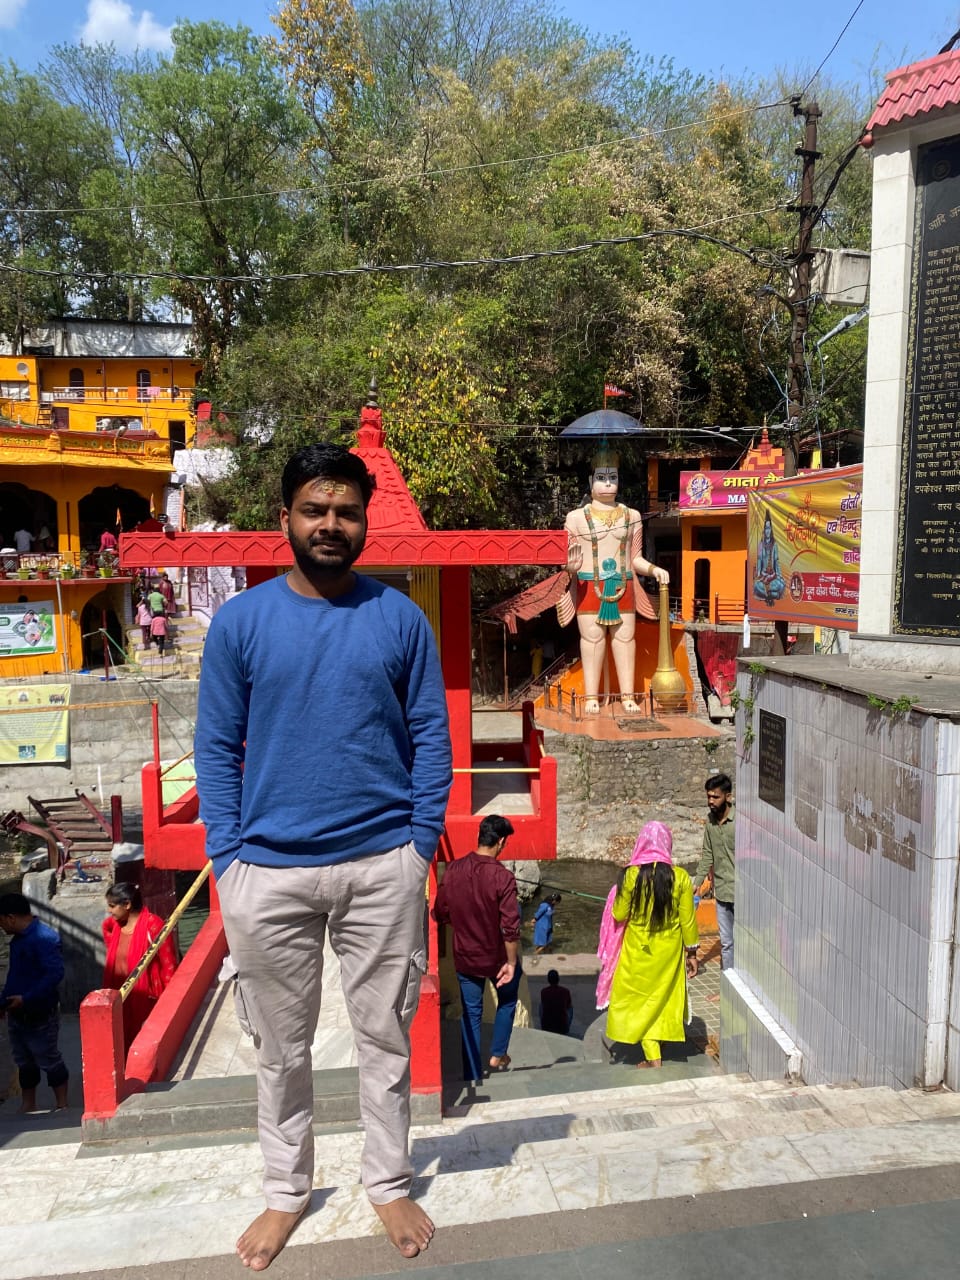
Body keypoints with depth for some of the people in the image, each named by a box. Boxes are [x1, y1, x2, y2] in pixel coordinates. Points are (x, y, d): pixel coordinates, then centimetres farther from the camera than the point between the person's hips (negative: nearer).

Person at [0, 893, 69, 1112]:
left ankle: (62, 1106, 16)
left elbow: (55, 973, -28)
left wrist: (26, 999, -27)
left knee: (50, 1061, 3)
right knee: (24, 1063, 17)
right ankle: (28, 1107, 30)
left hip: (40, 1016, -8)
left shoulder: (45, 937, -21)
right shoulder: (18, 938, 8)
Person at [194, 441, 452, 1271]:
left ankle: (389, 1183, 36)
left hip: (383, 867, 0)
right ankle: (286, 1190, 39)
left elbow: (431, 736, 2)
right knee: (283, 1047, 17)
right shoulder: (240, 622, 0)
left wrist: (420, 845, -5)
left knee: (386, 1037, 14)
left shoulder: (400, 618, 0)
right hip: (269, 872, 1)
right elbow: (217, 748, 2)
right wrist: (227, 858, -4)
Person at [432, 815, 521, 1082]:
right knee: (507, 1002, 25)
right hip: (496, 957, -3)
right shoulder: (503, 877, -22)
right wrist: (512, 962, -11)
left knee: (471, 1013, 15)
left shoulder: (452, 870, -10)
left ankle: (472, 1074, 19)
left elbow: (440, 914, 0)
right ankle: (498, 1054, 31)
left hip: (465, 956, 3)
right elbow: (510, 927, -22)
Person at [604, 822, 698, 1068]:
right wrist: (692, 953, 6)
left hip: (638, 950, -2)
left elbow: (619, 915, -7)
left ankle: (653, 1059, 8)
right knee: (664, 997, 20)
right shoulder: (680, 877, -12)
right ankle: (655, 1052, 32)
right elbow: (687, 920, -6)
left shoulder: (631, 875, -16)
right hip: (669, 950, 2)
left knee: (640, 1000, 11)